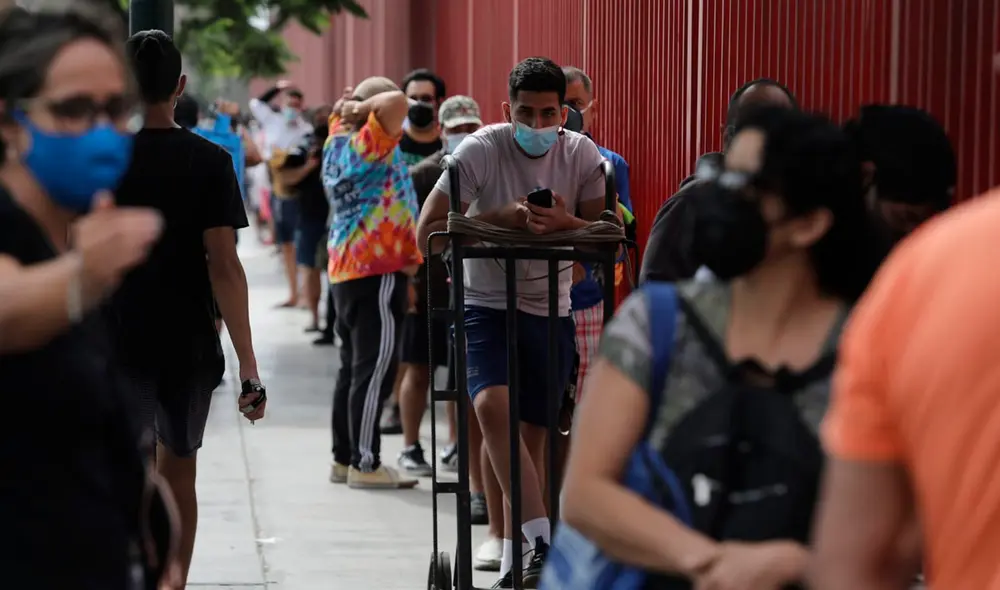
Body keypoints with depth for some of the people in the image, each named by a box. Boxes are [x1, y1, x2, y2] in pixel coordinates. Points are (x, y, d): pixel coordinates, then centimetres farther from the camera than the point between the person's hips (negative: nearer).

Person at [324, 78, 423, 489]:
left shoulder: (338, 143, 12)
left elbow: (339, 113, 34)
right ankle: (365, 464, -7)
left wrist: (347, 109, 14)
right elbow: (396, 102, -29)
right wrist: (365, 107, -13)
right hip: (378, 270, -10)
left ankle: (344, 459, 19)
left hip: (345, 270, 10)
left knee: (353, 368, 14)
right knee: (375, 368, -7)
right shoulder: (369, 145, -12)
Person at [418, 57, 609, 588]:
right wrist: (503, 218, -26)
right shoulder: (481, 151, -13)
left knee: (533, 436, 6)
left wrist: (566, 223, -25)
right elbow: (429, 230, -16)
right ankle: (543, 537, -27)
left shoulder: (582, 155, -4)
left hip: (550, 311, 3)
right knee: (492, 405, -27)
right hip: (485, 305, -3)